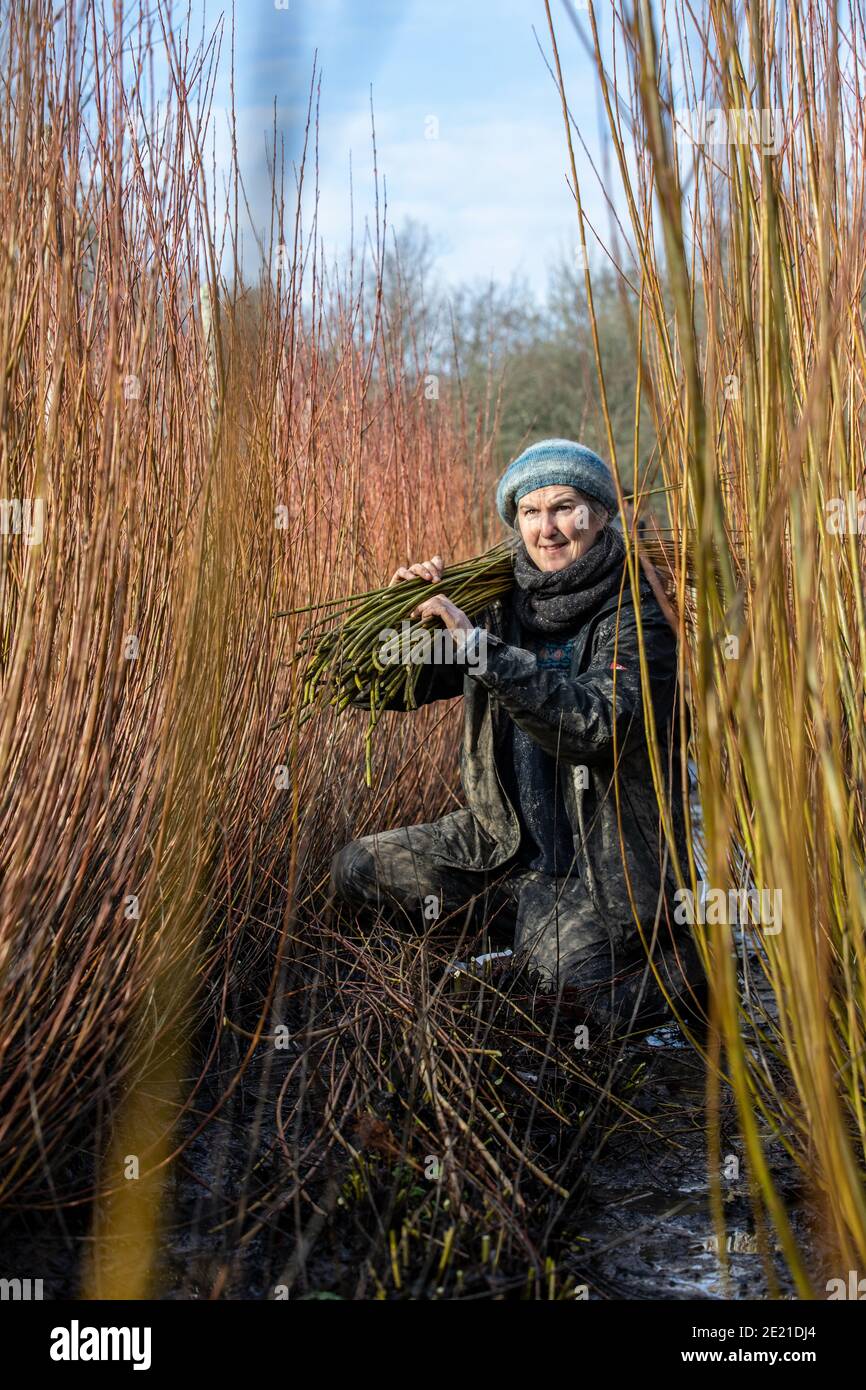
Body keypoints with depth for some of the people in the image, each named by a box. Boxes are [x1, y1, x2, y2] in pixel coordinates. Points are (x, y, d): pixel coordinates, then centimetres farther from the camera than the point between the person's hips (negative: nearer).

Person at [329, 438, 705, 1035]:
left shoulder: (639, 616, -15)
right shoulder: (503, 604, 2)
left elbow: (597, 728, -33)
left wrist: (483, 650, -35)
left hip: (603, 861, -6)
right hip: (510, 840, 7)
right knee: (356, 868, 6)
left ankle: (682, 967, 7)